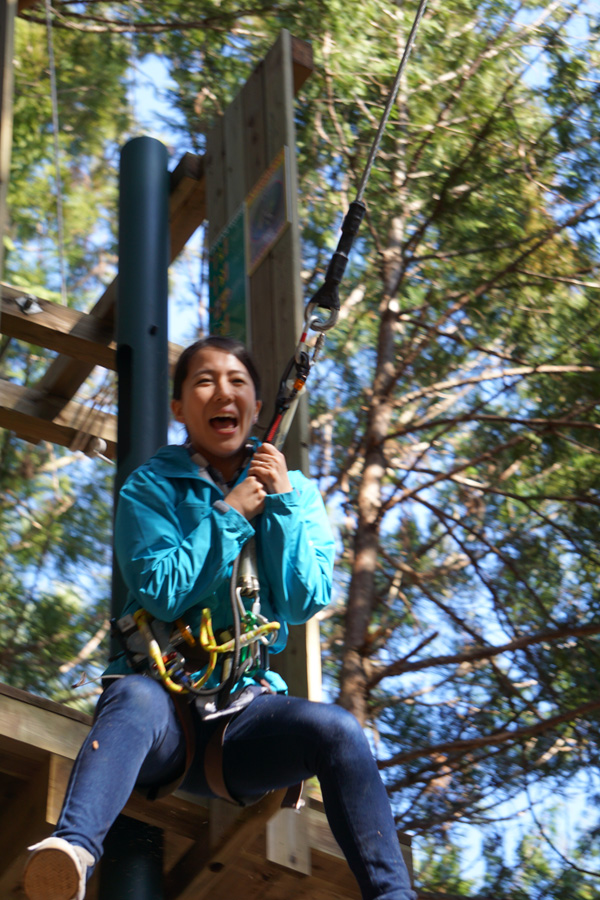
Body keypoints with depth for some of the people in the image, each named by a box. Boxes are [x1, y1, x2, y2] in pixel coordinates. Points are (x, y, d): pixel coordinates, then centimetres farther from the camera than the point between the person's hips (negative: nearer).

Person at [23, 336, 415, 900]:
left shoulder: (293, 492, 15)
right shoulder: (149, 489, 8)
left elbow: (305, 603, 1)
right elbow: (162, 593, -8)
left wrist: (283, 503, -5)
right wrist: (229, 515, -6)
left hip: (243, 710, 3)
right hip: (165, 699, -2)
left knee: (337, 729, -28)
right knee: (136, 698, -38)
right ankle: (71, 850, -62)